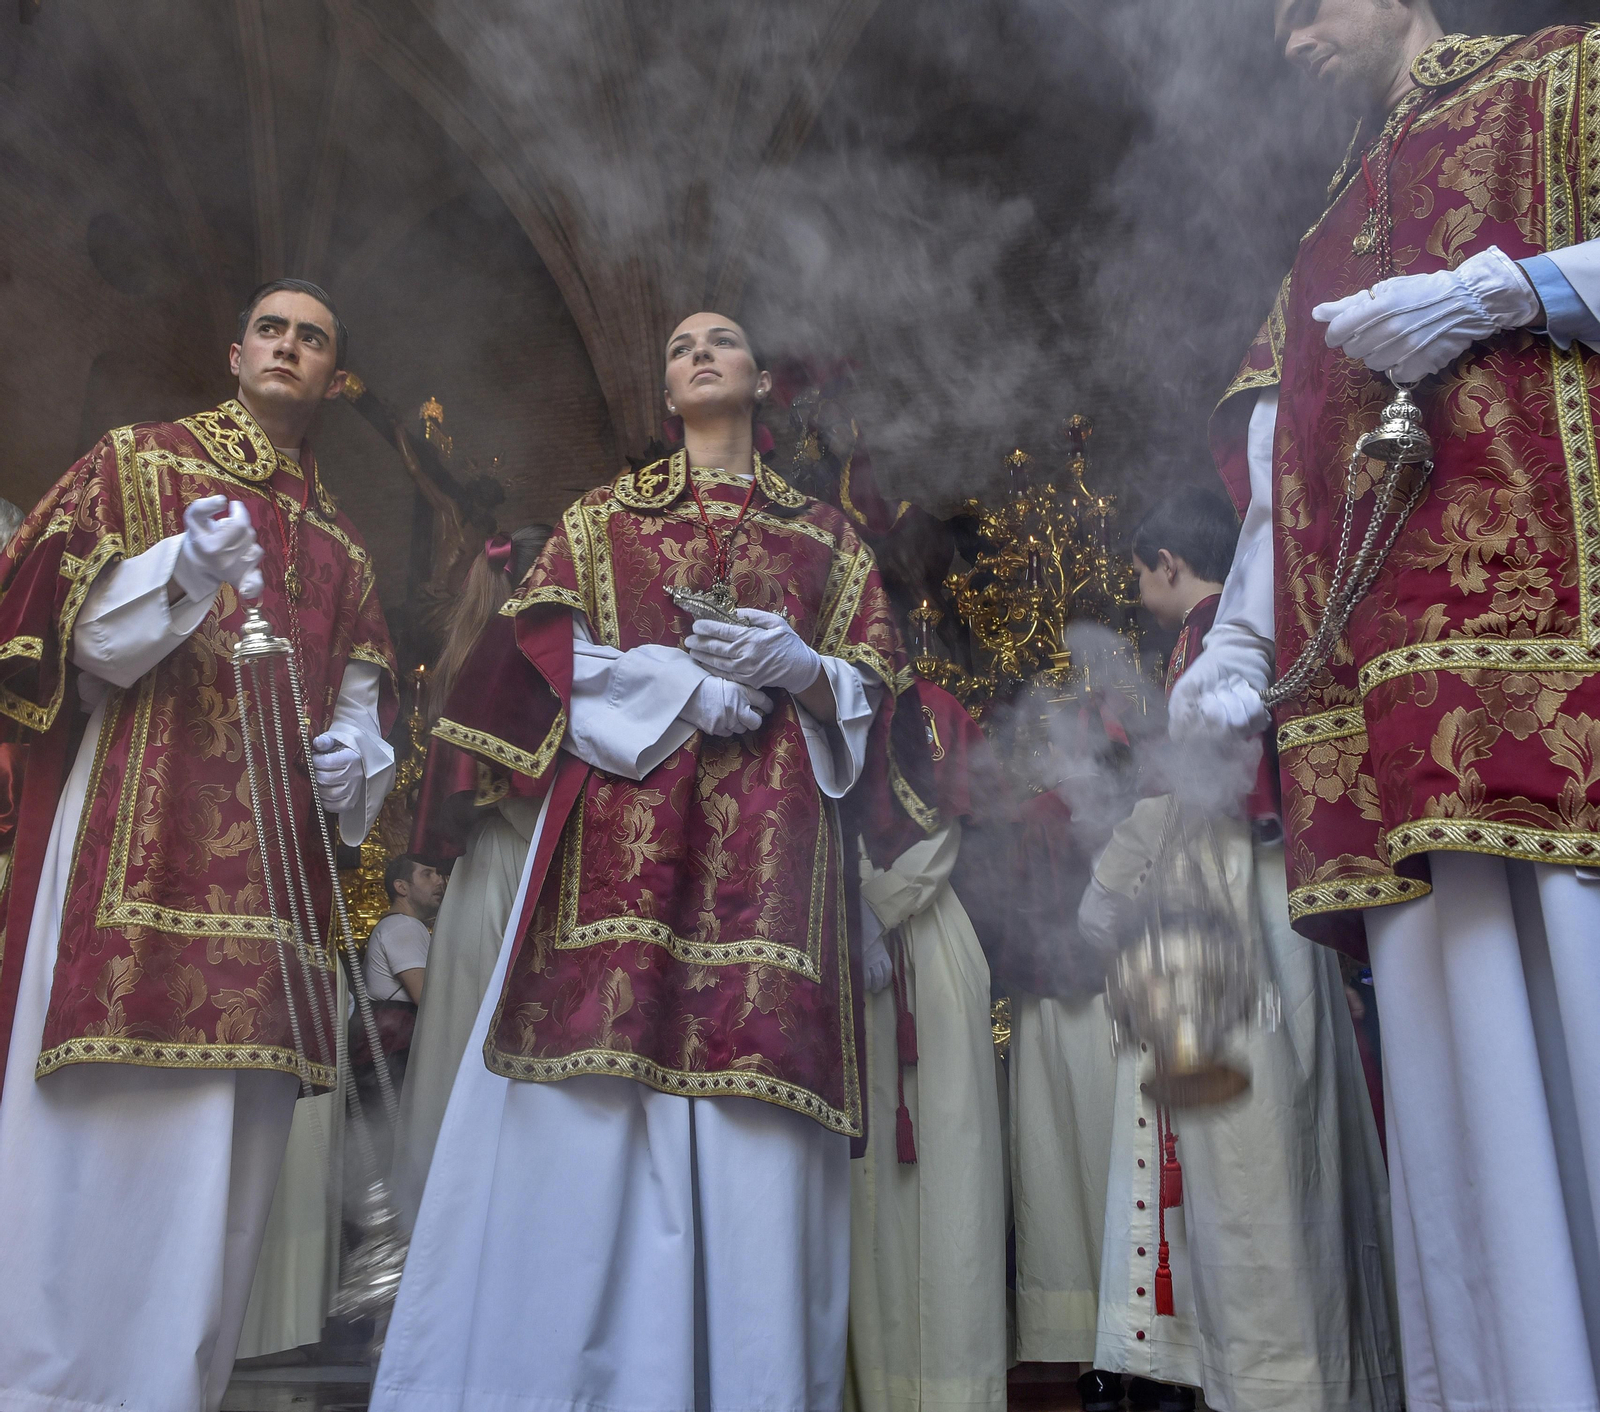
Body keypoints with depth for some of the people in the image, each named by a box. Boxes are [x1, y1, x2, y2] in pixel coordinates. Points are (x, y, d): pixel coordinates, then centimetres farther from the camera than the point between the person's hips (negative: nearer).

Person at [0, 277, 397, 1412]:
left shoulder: (341, 546, 22)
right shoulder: (141, 460, 12)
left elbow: (360, 701, 21)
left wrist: (356, 752, -1)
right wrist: (184, 570, -18)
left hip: (270, 859, 4)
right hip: (132, 830, -4)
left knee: (222, 1131, 2)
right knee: (96, 1115, -9)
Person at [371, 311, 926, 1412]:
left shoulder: (824, 531, 22)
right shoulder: (604, 514, 22)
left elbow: (874, 686, 15)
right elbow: (542, 649, 8)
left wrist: (802, 670, -7)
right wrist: (673, 681, -7)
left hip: (769, 836, 1)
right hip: (623, 824, 0)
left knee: (756, 1132, -8)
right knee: (590, 1111, -12)